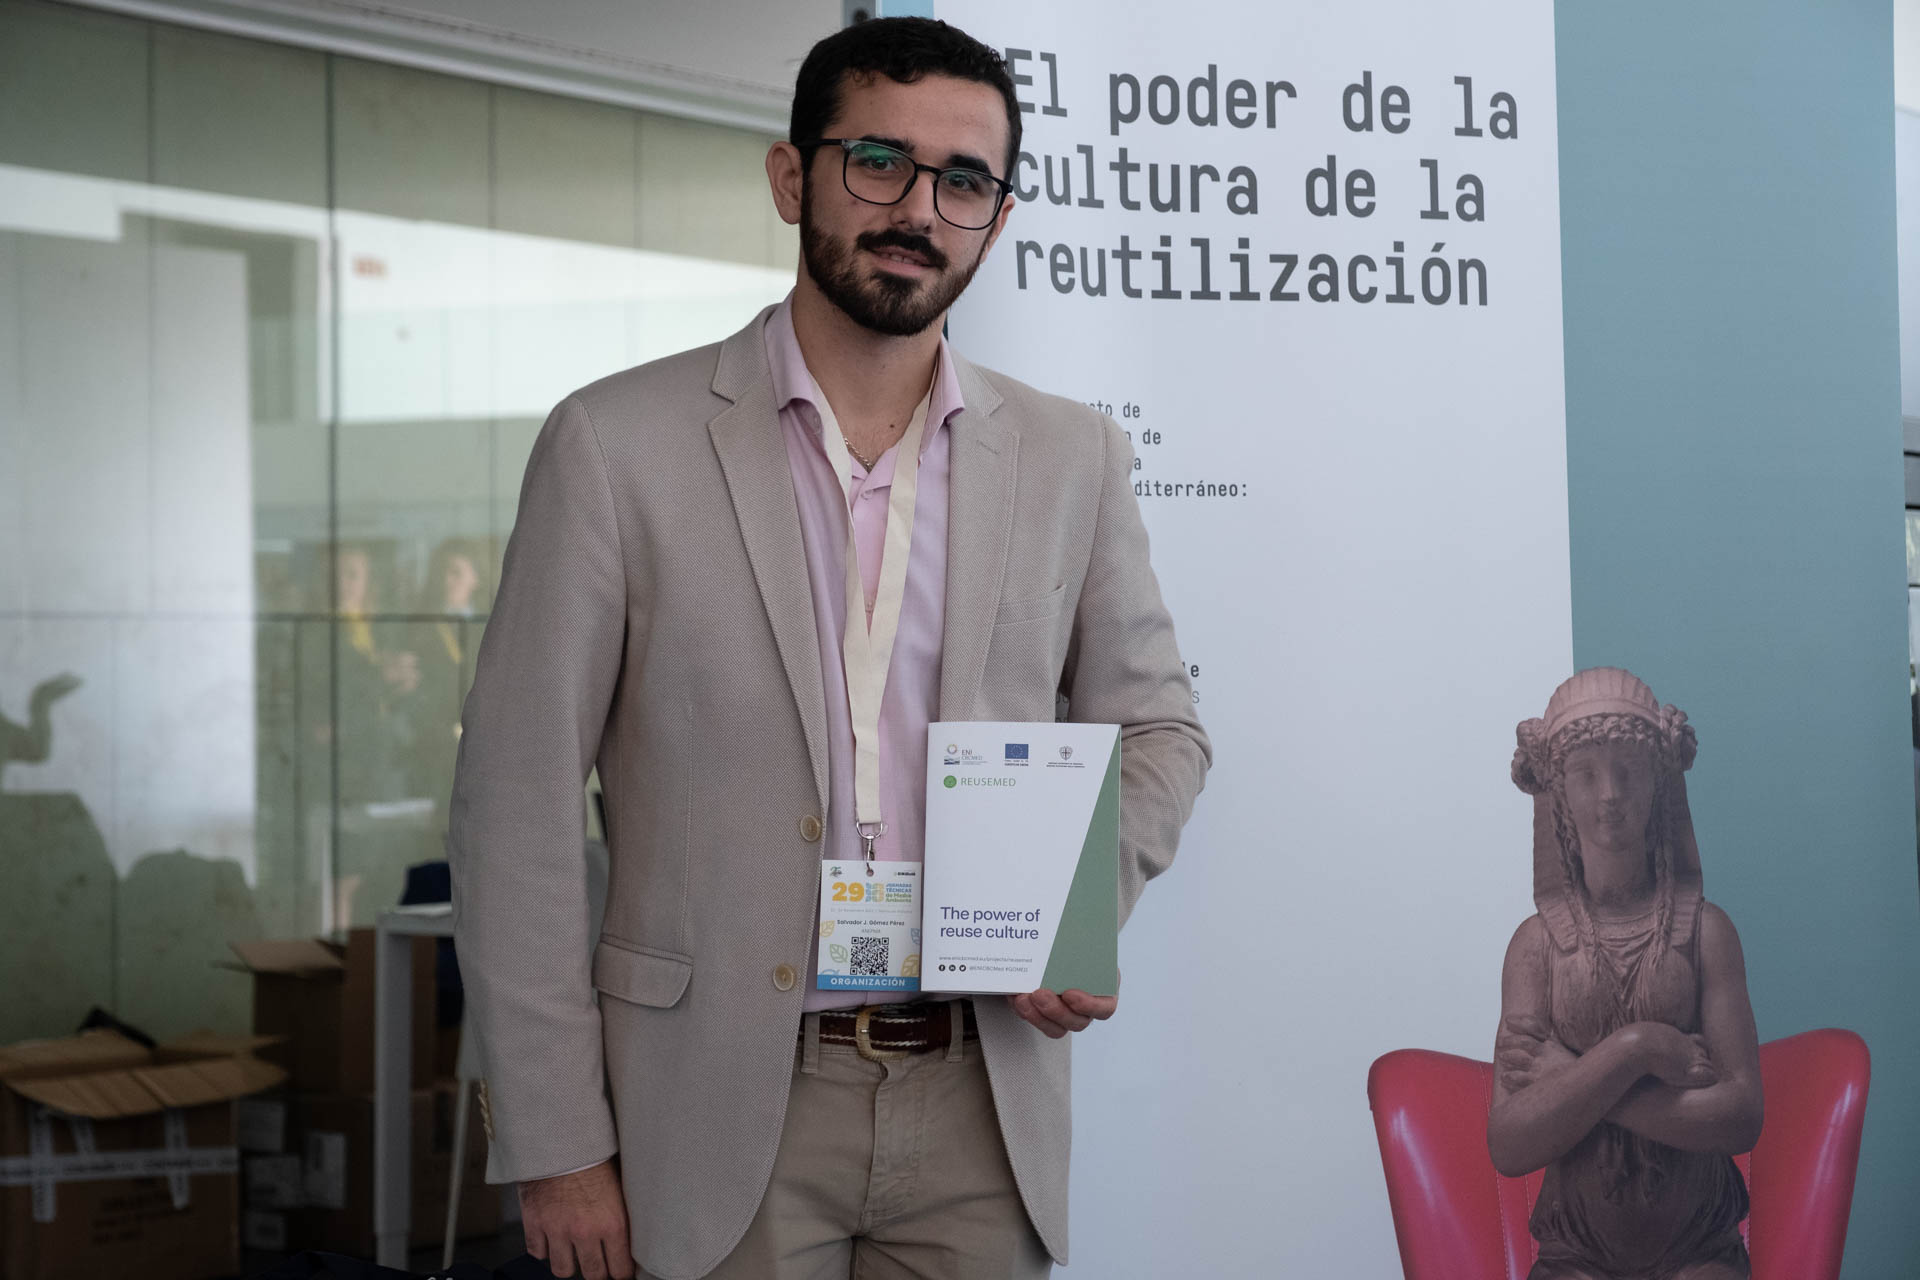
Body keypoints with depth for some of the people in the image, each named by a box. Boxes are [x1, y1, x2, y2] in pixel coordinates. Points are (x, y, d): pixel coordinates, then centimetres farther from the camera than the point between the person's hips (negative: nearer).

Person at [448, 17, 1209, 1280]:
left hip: (980, 1109, 3)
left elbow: (1155, 725, 16)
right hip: (724, 1113, -2)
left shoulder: (1073, 458, 5)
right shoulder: (619, 443, -5)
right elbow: (518, 805, -4)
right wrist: (557, 1145, -6)